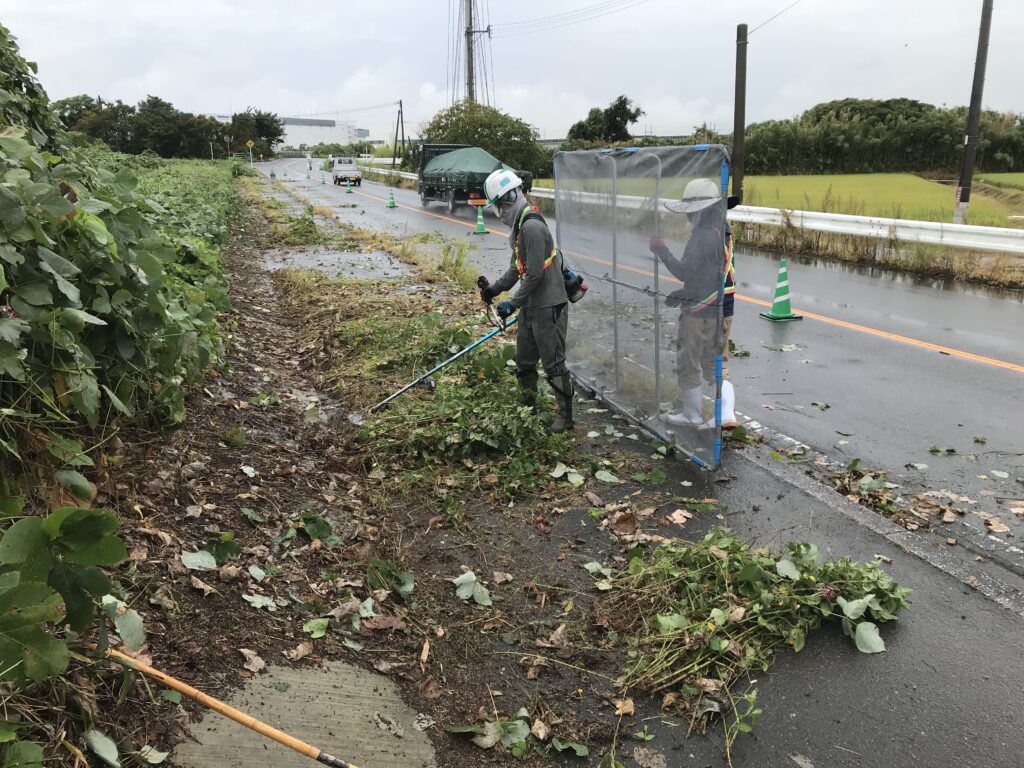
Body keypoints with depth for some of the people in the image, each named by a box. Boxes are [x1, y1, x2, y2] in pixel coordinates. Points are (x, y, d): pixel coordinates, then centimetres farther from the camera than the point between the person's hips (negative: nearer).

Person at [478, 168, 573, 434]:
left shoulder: (532, 227, -20)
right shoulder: (520, 226, 13)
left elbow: (535, 274, -23)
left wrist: (514, 303, -16)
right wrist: (495, 288, 7)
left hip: (548, 307, -10)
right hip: (531, 306, 10)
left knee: (553, 363, -2)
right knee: (524, 360, 18)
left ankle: (565, 416, 9)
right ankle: (527, 408, 33)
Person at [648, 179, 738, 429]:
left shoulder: (704, 235, -20)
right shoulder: (724, 232, 11)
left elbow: (685, 272, -24)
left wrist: (662, 250, -14)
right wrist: (683, 293, 18)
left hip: (699, 314, -9)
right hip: (723, 312, 9)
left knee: (688, 365, 8)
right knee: (717, 365, 17)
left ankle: (692, 415, 20)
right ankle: (726, 414, 5)